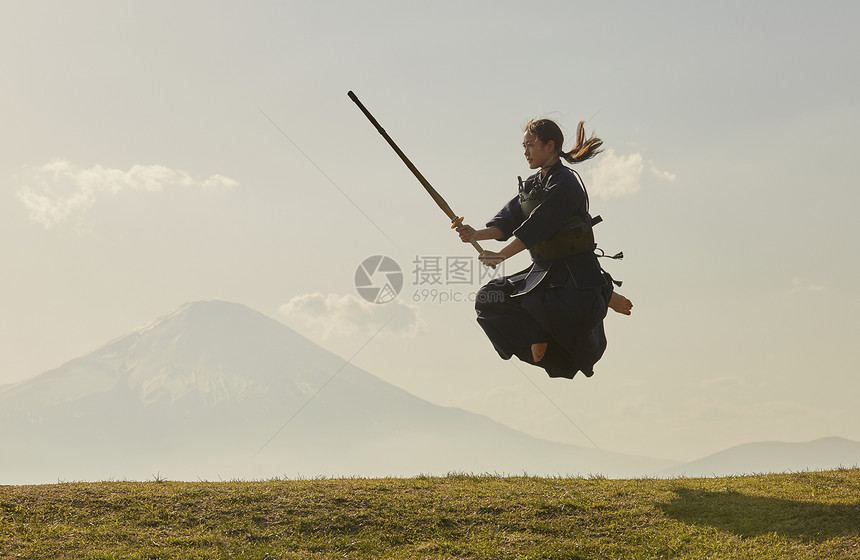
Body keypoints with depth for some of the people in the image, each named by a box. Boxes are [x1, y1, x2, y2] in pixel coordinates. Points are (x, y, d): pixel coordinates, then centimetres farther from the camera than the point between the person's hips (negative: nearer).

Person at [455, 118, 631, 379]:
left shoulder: (566, 182, -15)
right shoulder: (531, 185, 14)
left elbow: (537, 225, -24)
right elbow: (509, 219, 3)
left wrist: (501, 255, -28)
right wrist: (477, 234, -15)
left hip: (575, 272, -8)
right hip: (542, 271, 8)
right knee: (488, 300, 0)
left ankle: (605, 297, 3)